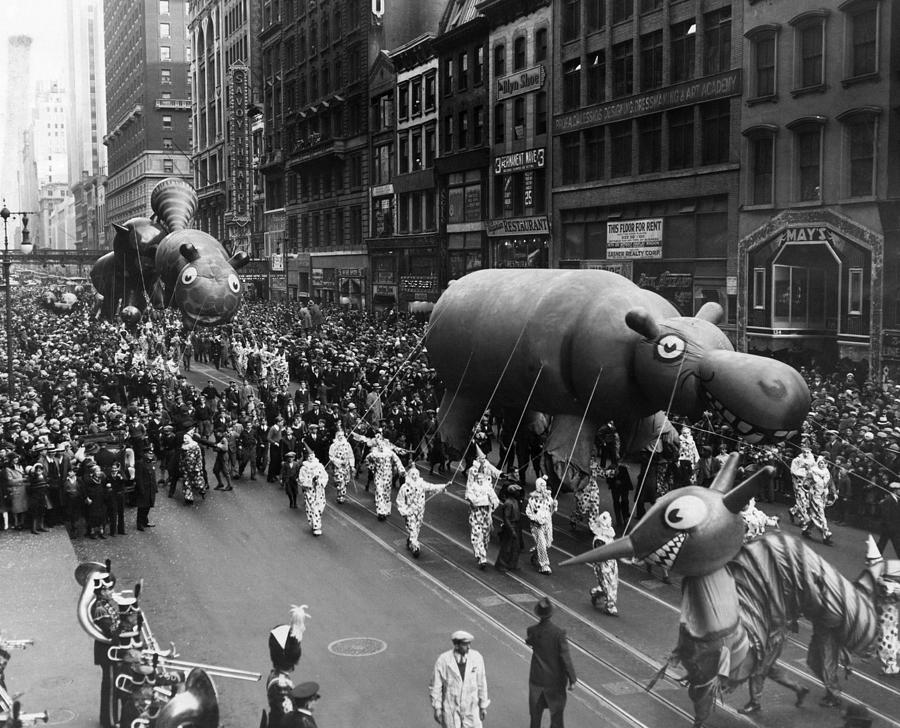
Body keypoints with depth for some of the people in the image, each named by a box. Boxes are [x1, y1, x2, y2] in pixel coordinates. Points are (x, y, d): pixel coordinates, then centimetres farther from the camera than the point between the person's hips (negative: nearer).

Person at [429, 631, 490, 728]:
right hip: (450, 707, -2)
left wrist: (483, 707, 4)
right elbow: (436, 685, -7)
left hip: (471, 706, 2)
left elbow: (481, 682, -1)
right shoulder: (443, 660, -17)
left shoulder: (477, 657, -11)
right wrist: (436, 709, -5)